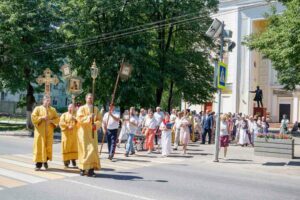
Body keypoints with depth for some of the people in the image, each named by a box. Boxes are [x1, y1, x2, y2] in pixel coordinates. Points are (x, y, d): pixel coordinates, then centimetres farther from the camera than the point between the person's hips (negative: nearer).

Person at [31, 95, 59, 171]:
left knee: (48, 146, 3)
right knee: (40, 146, -5)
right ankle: (38, 164, -2)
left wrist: (51, 121, -11)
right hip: (40, 130, -3)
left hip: (49, 131, 3)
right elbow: (33, 117, -5)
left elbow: (57, 119, 7)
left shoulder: (53, 110, 11)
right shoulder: (38, 108, 3)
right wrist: (42, 117, -16)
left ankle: (45, 160, 23)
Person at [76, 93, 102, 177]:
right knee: (84, 150, -3)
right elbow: (79, 118, -13)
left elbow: (99, 119, 6)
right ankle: (82, 168, 9)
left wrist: (96, 124, -14)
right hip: (84, 132, -3)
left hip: (92, 133, 3)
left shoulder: (96, 109, 11)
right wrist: (88, 117, -25)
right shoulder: (82, 108, 0)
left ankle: (91, 169, 1)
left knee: (93, 149, -3)